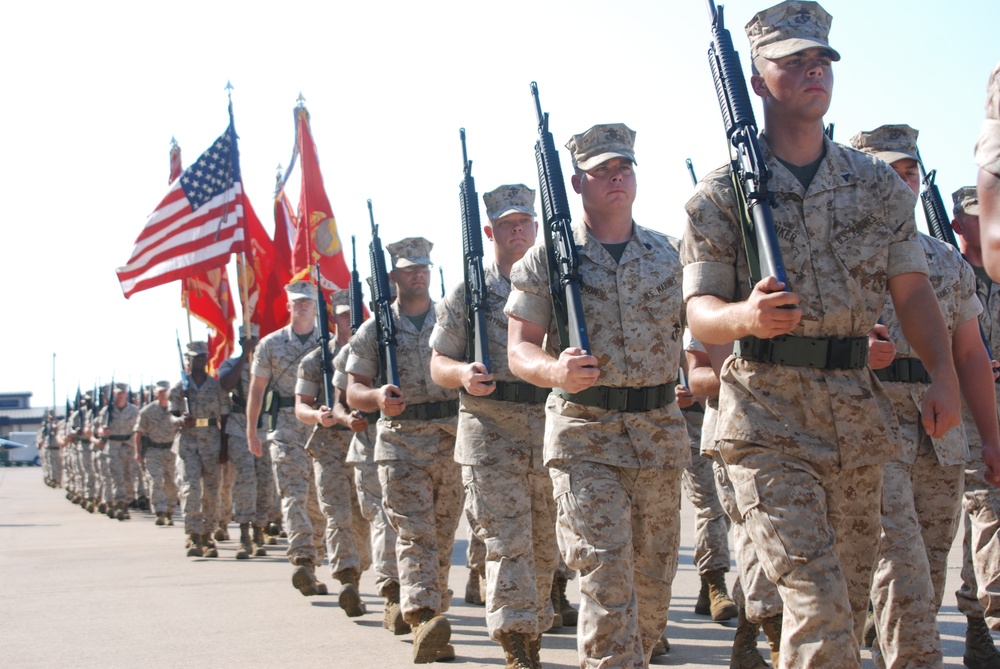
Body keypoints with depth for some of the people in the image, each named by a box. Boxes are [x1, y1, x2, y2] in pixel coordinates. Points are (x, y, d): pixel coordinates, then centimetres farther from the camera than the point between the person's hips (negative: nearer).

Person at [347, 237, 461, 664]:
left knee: (442, 537, 9)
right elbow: (354, 392, 4)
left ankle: (433, 617, 21)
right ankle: (423, 618, -22)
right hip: (401, 443, -2)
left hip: (453, 441, 2)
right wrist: (377, 397, -18)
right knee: (415, 534, -12)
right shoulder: (374, 331, 5)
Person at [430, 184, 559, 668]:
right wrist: (463, 374, -18)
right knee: (506, 541, -7)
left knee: (545, 544, 11)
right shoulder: (468, 291, 5)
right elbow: (438, 364, 4)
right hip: (491, 430, -3)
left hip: (552, 428, 3)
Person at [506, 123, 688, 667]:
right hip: (584, 436, -4)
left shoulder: (667, 254, 10)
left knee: (654, 576, 12)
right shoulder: (548, 257, 0)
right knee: (606, 574, -13)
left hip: (660, 431, 4)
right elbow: (519, 349, -2)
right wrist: (554, 371, -24)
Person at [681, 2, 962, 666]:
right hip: (768, 415, -4)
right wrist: (746, 317, -28)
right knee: (818, 599, -14)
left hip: (859, 410, 5)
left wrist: (945, 375, -5)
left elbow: (912, 289, 10)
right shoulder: (720, 193, 0)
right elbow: (700, 311, -5)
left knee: (852, 594, 13)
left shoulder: (880, 185, 11)